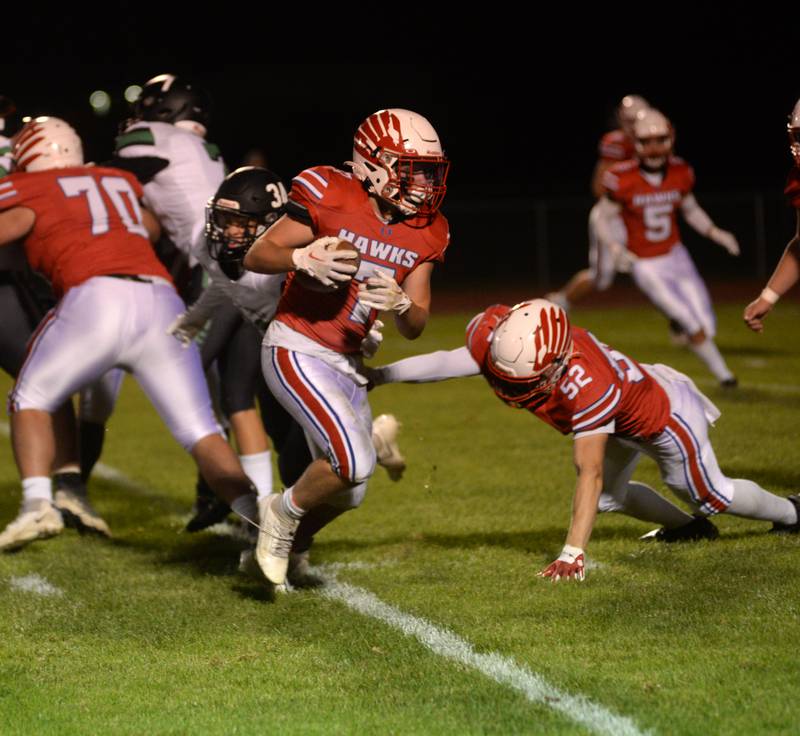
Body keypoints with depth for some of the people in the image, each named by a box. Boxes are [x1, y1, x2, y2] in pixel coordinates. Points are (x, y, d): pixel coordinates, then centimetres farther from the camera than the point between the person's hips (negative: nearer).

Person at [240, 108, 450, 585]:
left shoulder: (424, 232, 2)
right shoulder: (329, 198, -16)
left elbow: (415, 327, 4)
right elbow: (256, 256, -11)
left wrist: (400, 303, -18)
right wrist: (302, 259, -30)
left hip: (346, 362, 8)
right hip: (296, 349, -8)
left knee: (346, 491, 13)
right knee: (355, 461, -23)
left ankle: (276, 545, 39)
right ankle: (284, 512, 4)